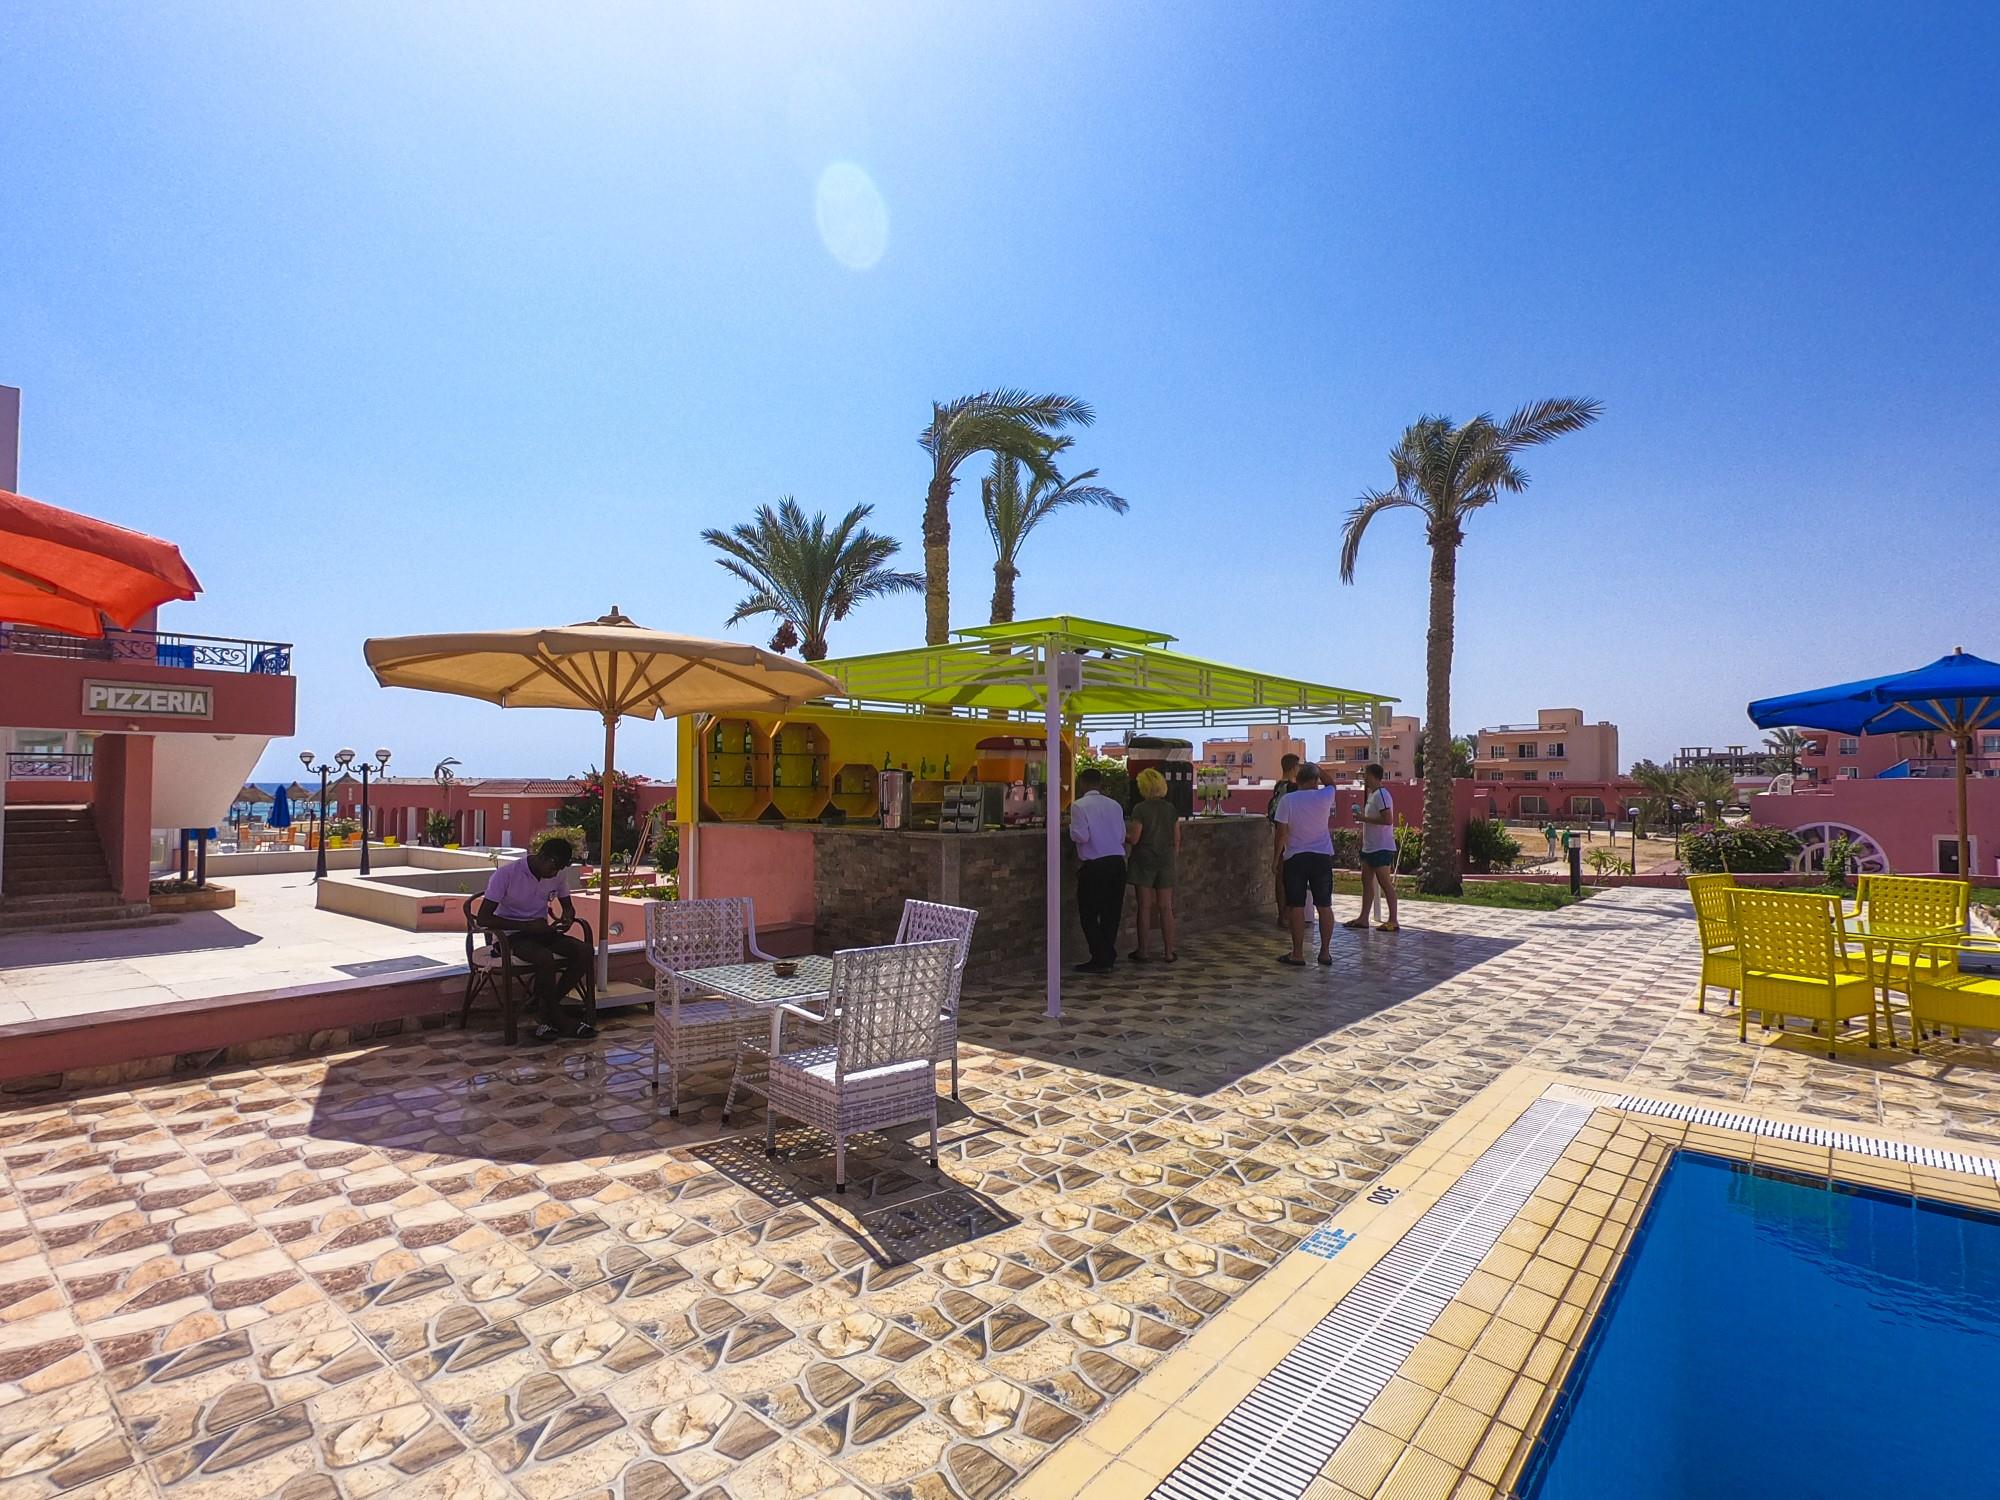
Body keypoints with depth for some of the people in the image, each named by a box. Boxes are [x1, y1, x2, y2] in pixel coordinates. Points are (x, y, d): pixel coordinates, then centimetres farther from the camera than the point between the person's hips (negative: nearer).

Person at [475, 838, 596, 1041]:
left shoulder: (559, 876, -1)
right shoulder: (506, 874, -17)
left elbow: (567, 906, 15)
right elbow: (482, 918, -20)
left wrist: (567, 918, -11)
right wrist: (528, 926, -26)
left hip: (542, 931, 6)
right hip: (513, 934, -6)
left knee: (584, 951, -21)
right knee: (546, 958, -35)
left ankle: (546, 1009, -7)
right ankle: (558, 1019, -14)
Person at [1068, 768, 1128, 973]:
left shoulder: (1078, 805, -7)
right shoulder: (1115, 805, 8)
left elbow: (1080, 836, -14)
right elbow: (1122, 836, 8)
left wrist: (1070, 826, 5)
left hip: (1093, 865, -6)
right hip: (1117, 862, 6)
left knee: (1089, 914, 4)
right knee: (1111, 912, 13)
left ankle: (1100, 959, 3)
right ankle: (1109, 955, 20)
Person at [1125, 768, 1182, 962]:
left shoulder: (1140, 809, -11)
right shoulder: (1171, 809, 2)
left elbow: (1134, 839, -13)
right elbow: (1177, 840, 6)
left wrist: (1122, 835, 6)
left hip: (1144, 860, -3)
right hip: (1165, 860, 4)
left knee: (1145, 906, 3)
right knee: (1165, 907, 9)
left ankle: (1142, 951, 9)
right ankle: (1169, 950, 12)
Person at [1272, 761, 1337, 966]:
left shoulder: (1287, 800, -8)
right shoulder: (1325, 796, -5)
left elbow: (1282, 832, -8)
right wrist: (1315, 768, 21)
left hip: (1295, 858, -2)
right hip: (1322, 857, 2)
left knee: (1296, 907, 2)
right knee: (1325, 906, 9)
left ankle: (1298, 954, 4)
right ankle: (1325, 953, 14)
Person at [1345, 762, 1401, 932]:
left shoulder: (1380, 794, -16)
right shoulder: (1371, 794, 15)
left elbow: (1388, 819, -25)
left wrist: (1364, 818, -20)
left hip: (1381, 848, -10)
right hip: (1369, 847, 10)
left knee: (1385, 883, -5)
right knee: (1366, 880, 12)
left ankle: (1393, 921, 0)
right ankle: (1363, 918, 17)